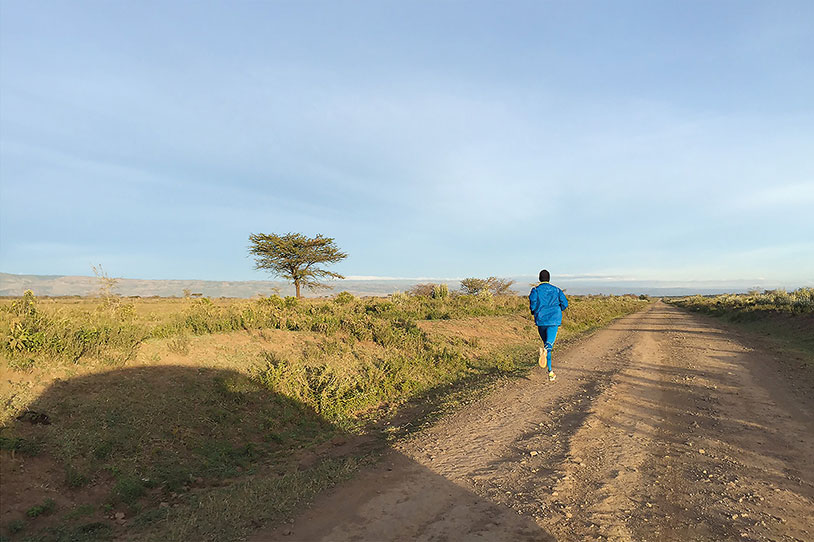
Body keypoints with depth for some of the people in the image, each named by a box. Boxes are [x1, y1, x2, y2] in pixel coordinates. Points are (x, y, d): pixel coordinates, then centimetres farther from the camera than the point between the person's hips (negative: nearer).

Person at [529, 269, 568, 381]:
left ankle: (550, 372, 16)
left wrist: (534, 311, 8)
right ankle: (545, 350, -53)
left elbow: (532, 301, -12)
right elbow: (564, 303, 3)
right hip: (554, 320, -1)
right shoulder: (556, 290, 11)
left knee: (546, 342, 15)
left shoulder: (536, 289, 5)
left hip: (541, 319, 1)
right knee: (549, 343, -13)